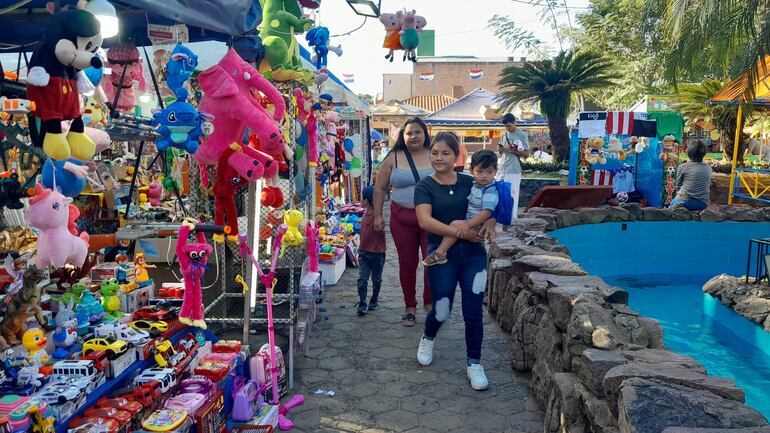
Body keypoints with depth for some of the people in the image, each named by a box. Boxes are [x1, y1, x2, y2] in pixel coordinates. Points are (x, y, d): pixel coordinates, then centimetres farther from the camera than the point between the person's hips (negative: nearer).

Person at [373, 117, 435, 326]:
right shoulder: (393, 158, 3)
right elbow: (380, 187, 7)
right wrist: (377, 215, 2)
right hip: (402, 219, 0)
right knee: (407, 263, 7)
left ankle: (429, 302, 19)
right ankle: (410, 306, 22)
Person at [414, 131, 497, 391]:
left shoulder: (469, 182, 4)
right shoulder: (425, 187, -5)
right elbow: (425, 221, -19)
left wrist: (491, 221, -8)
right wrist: (462, 233, -24)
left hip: (473, 255, 2)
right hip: (442, 257, -2)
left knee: (473, 313, 1)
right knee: (441, 311, 5)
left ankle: (474, 364, 19)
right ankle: (428, 338, 40)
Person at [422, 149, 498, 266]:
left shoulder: (490, 192, -17)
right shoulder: (476, 184, 8)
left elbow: (487, 213, -26)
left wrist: (468, 225, -30)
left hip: (478, 225, -10)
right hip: (470, 221, 10)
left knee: (455, 224, -26)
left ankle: (440, 253, -25)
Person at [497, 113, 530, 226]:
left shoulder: (522, 135, -3)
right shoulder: (504, 135, 15)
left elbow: (526, 154, -5)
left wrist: (512, 150, -15)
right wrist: (500, 149, -1)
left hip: (513, 171, -6)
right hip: (502, 170, 6)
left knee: (512, 196, -8)